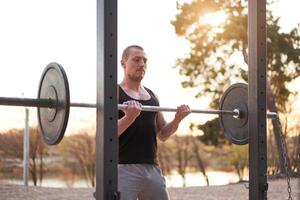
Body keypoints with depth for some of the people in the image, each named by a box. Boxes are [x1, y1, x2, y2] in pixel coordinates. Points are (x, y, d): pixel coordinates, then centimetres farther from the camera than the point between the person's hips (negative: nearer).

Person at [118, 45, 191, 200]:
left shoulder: (152, 96, 17)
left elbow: (162, 134, 19)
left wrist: (177, 120, 0)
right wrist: (129, 117, -30)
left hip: (152, 169, 7)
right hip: (124, 169, -6)